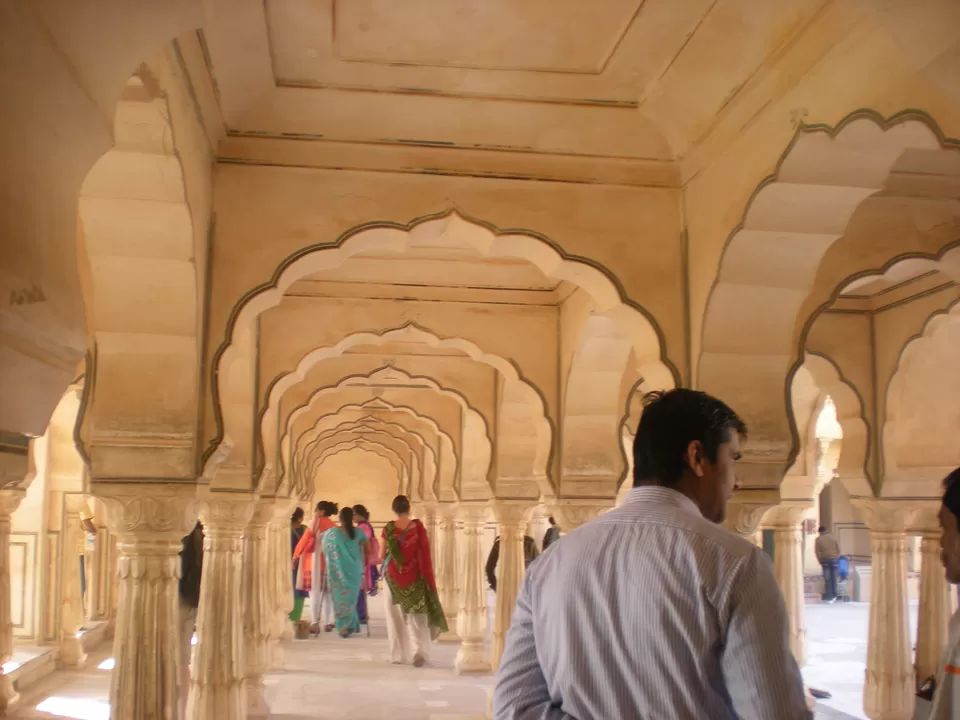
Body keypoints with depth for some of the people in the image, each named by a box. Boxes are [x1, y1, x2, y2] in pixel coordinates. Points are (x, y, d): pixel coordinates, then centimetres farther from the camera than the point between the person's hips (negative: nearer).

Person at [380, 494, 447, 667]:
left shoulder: (388, 528, -7)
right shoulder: (418, 527, -5)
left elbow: (381, 555, -2)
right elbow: (425, 554, -4)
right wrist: (428, 578, 4)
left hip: (394, 577, 0)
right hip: (415, 577, 0)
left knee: (396, 618, 11)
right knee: (417, 616, 4)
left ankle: (398, 655, 14)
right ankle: (420, 651, -14)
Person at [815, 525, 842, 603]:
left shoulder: (818, 539, -1)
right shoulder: (832, 537, 5)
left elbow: (817, 551, -5)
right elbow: (838, 548, 5)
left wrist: (820, 560, 4)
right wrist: (837, 557, 13)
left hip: (825, 560, -2)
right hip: (834, 559, 2)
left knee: (827, 579, 0)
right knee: (833, 578, 10)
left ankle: (829, 597, -3)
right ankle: (834, 596, 14)